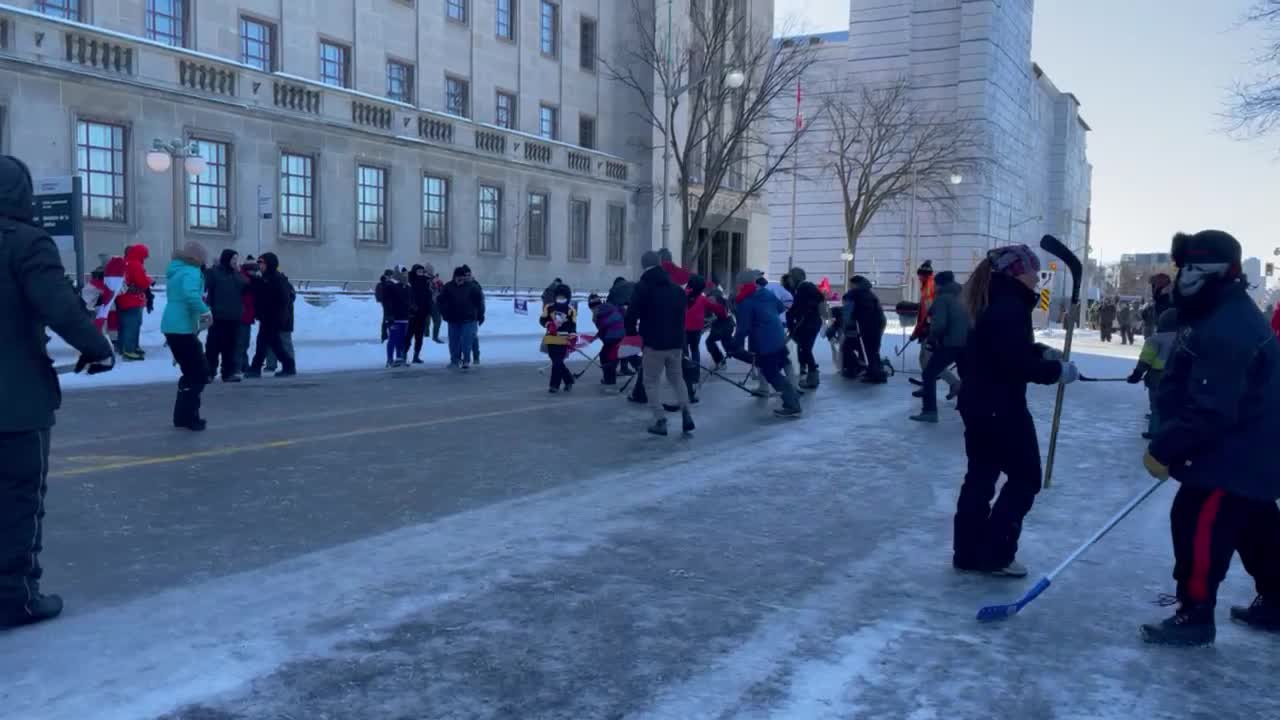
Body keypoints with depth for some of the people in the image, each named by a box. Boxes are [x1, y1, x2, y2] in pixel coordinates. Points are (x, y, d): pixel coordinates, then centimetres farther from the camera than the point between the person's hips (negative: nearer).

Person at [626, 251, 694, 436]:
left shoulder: (642, 287, -9)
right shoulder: (677, 289, 11)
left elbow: (632, 313, -13)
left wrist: (631, 331, 5)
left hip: (654, 343, -5)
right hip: (676, 341, 6)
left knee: (653, 381, 5)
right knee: (677, 377, 19)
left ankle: (660, 421, 0)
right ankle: (685, 412, 4)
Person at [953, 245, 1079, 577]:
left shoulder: (994, 303, 12)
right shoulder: (1011, 307, -19)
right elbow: (1017, 364, -25)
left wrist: (1041, 351, 14)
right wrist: (1057, 371, -13)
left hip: (979, 405, 10)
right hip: (1002, 408, -10)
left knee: (980, 477, 13)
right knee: (1025, 478, 3)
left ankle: (969, 552, 19)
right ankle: (994, 553, 4)